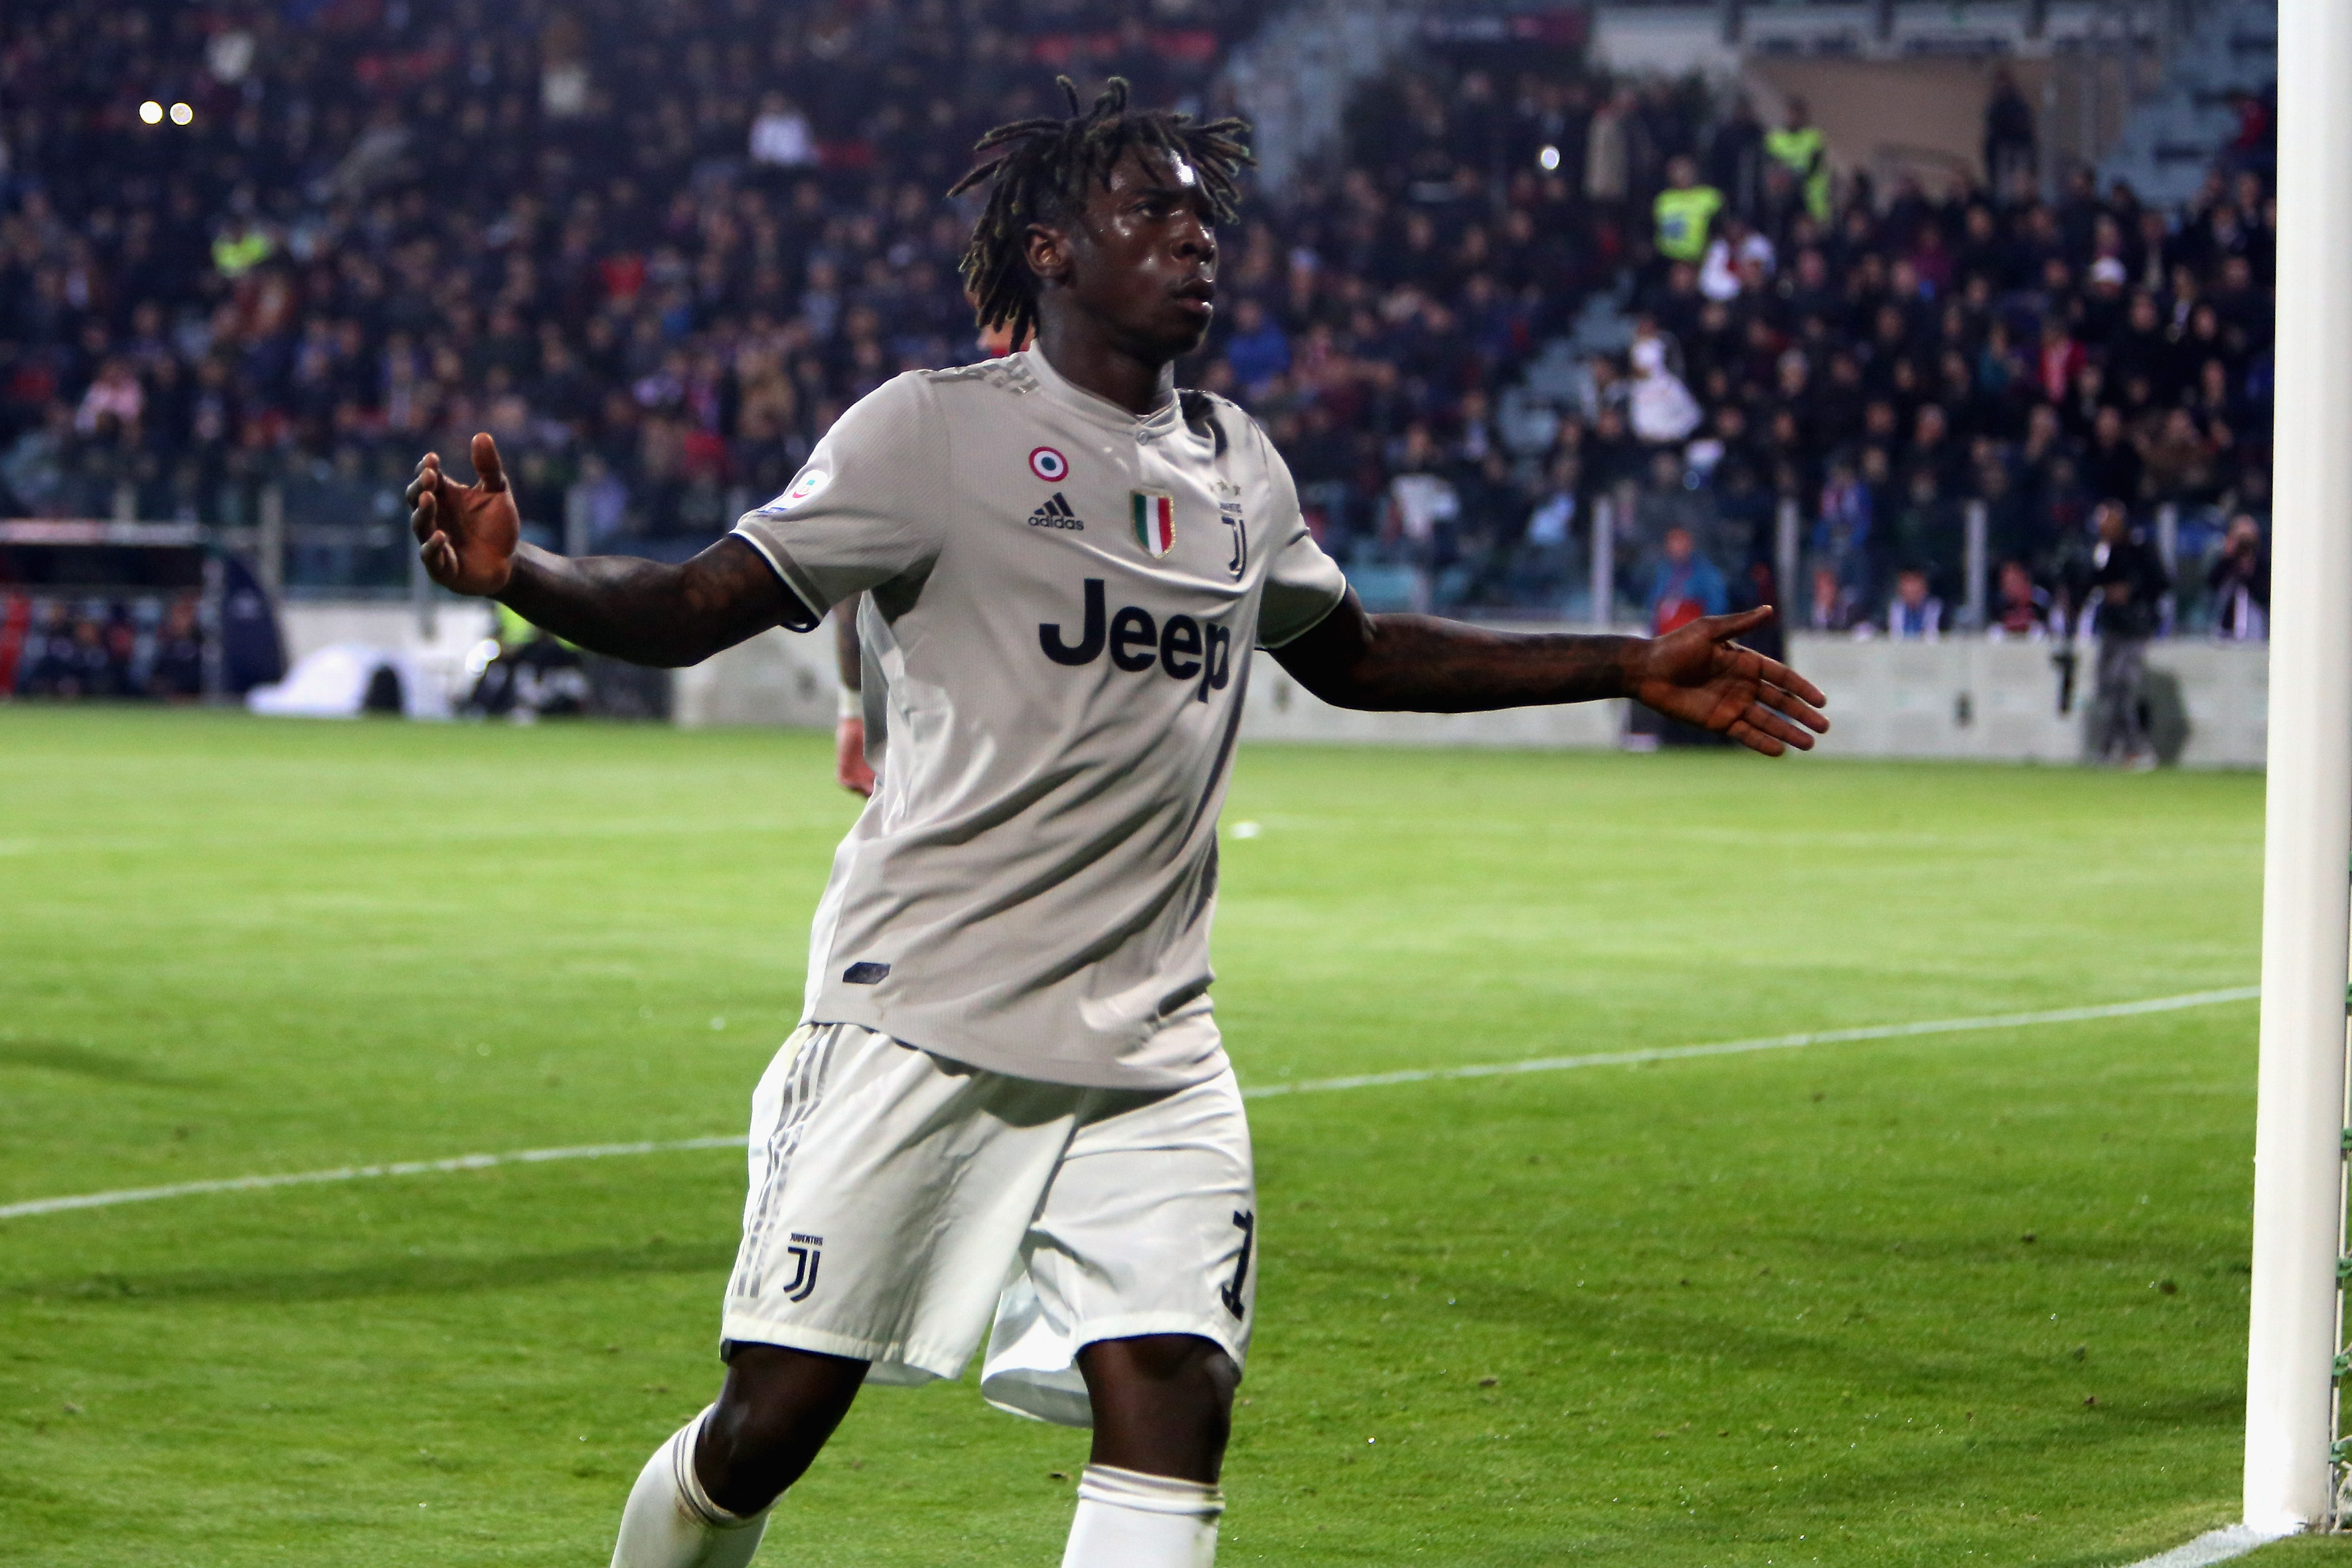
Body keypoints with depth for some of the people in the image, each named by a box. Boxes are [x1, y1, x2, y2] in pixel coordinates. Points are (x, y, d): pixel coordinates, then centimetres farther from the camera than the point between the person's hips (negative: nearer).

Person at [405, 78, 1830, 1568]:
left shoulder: (1238, 466, 14)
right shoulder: (937, 431, -4)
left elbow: (1352, 654, 32)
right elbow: (693, 608, -6)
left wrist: (1633, 668, 31)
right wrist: (510, 573, -26)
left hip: (1150, 1052, 5)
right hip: (918, 1018, -5)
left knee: (1174, 1413, -10)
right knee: (773, 1421, -5)